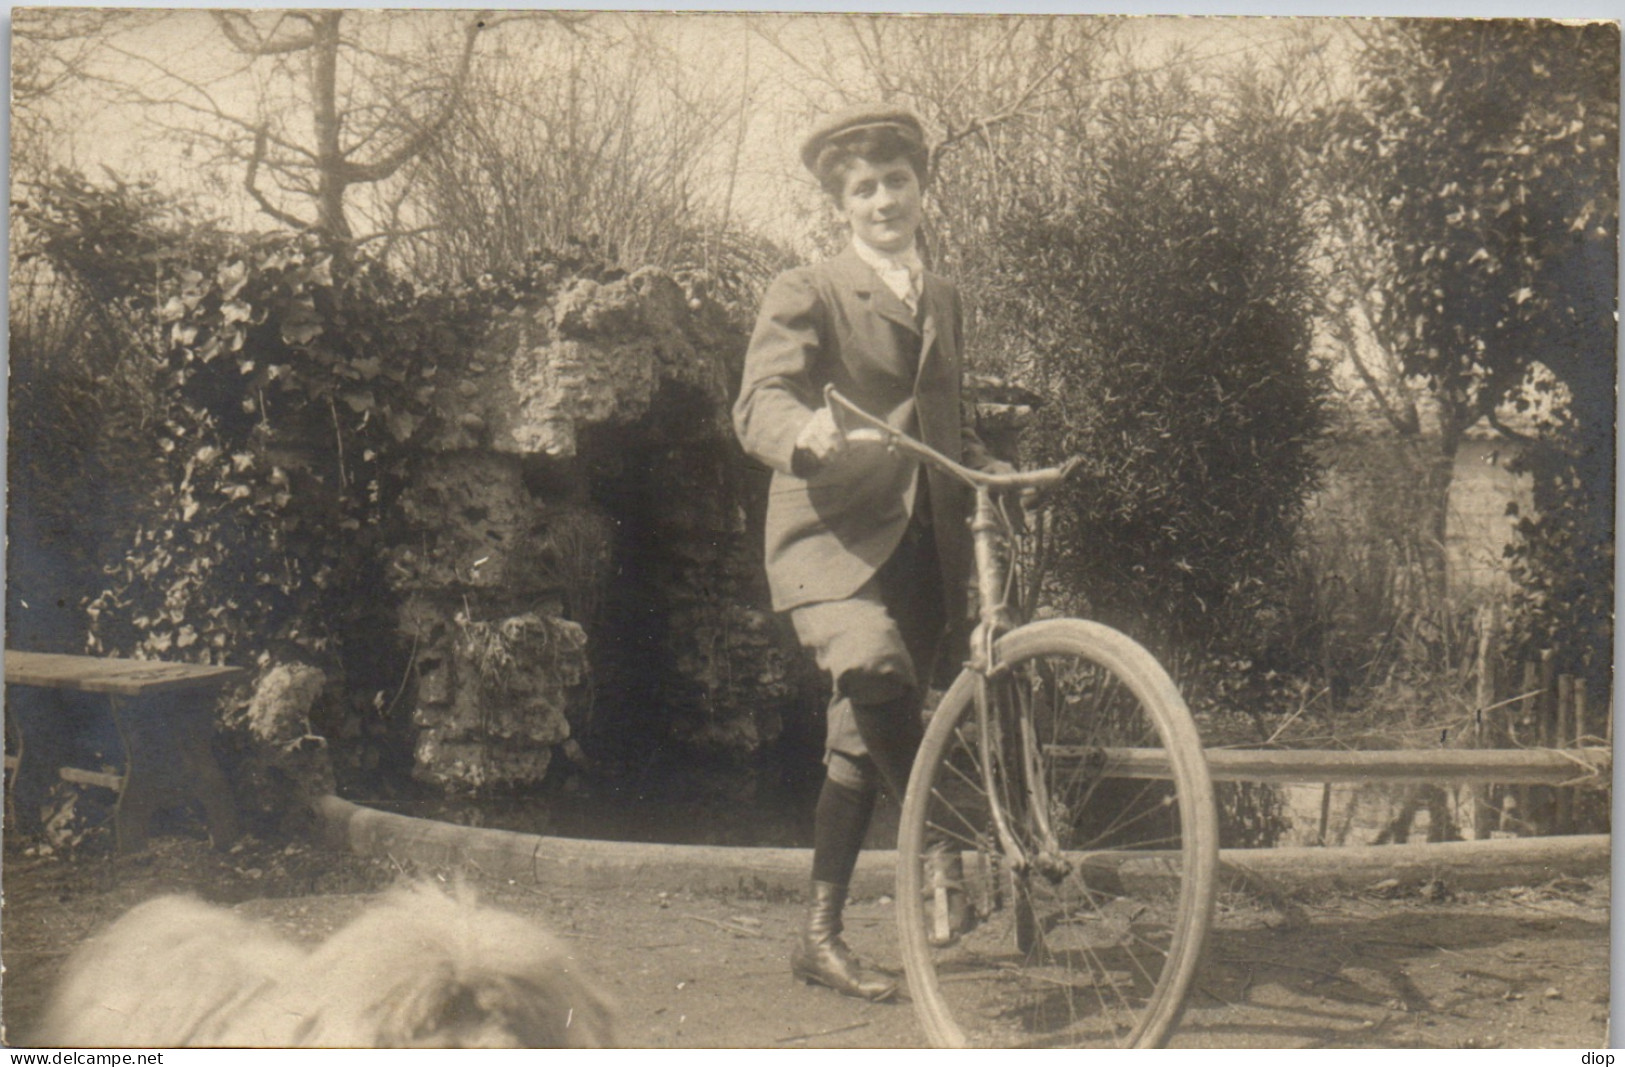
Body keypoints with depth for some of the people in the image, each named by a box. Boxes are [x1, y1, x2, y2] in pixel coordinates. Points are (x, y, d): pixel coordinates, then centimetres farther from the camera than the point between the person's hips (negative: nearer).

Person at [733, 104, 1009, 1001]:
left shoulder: (943, 300, 20)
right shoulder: (806, 294, 1)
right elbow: (758, 402, -13)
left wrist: (989, 468, 10)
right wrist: (802, 431, -35)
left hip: (923, 541, 6)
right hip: (833, 533, -5)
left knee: (863, 740, 7)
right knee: (874, 667, -35)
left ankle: (820, 937, 16)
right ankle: (944, 844, -17)